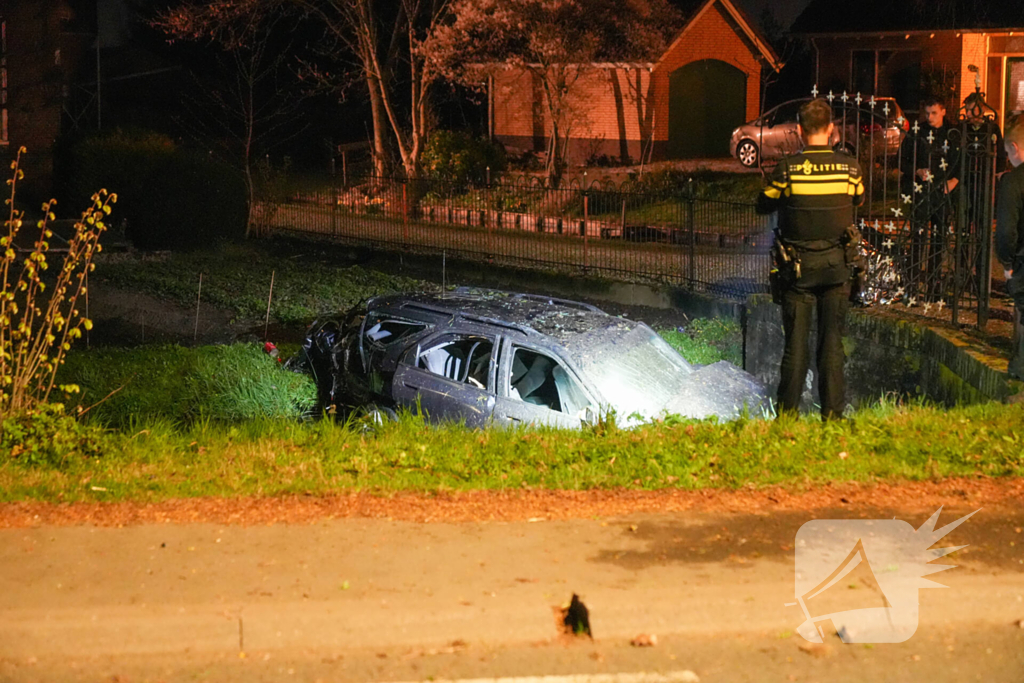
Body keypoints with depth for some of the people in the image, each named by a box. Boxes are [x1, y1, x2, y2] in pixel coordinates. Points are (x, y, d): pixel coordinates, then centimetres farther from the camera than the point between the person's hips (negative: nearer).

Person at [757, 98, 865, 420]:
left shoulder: (788, 169, -12)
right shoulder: (849, 166, -5)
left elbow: (763, 205, 2)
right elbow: (859, 198, 15)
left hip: (798, 264, -1)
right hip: (836, 263, 1)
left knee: (796, 342, 5)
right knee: (832, 340, 6)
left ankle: (787, 411, 8)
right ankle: (833, 411, 7)